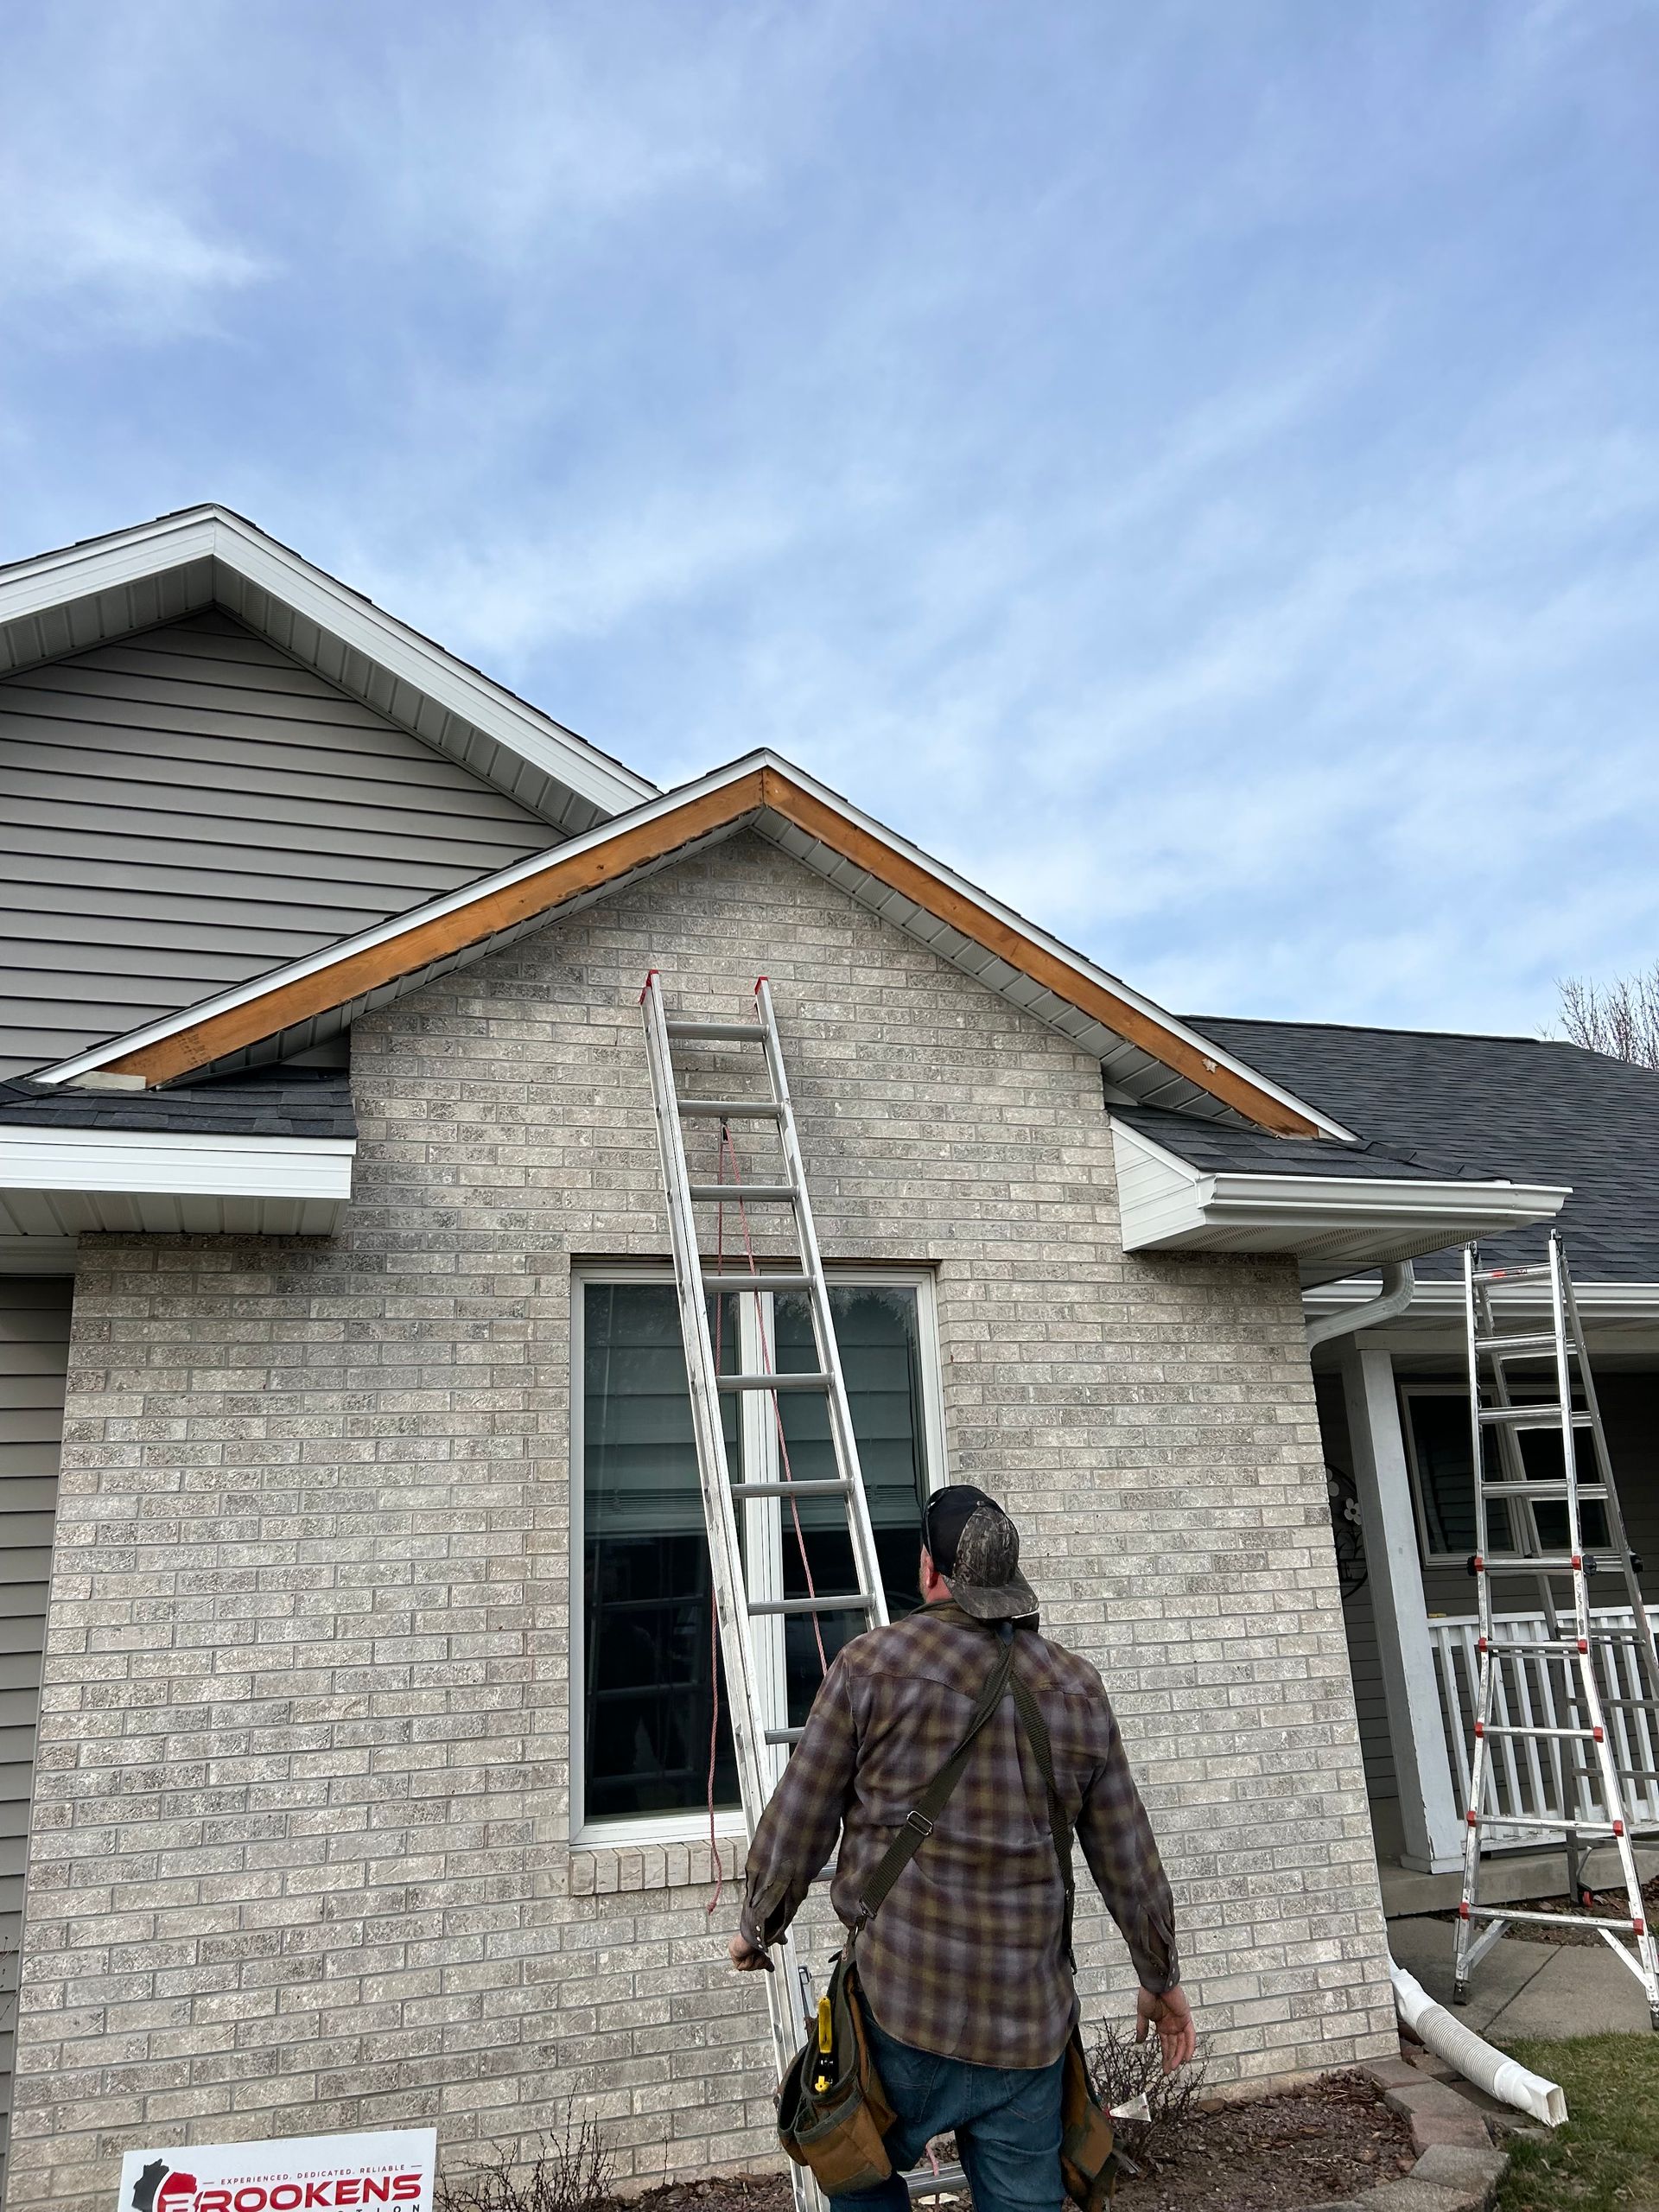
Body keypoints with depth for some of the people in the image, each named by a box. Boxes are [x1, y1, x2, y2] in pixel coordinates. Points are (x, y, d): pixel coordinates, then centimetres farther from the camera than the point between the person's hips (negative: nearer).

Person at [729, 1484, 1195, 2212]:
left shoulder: (872, 1664, -8)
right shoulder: (1077, 1689, 2)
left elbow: (796, 1823, -3)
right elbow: (1130, 1860, 8)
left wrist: (756, 1927, 14)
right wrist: (1161, 1980, 22)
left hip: (901, 2004, -2)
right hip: (1027, 2023, 3)